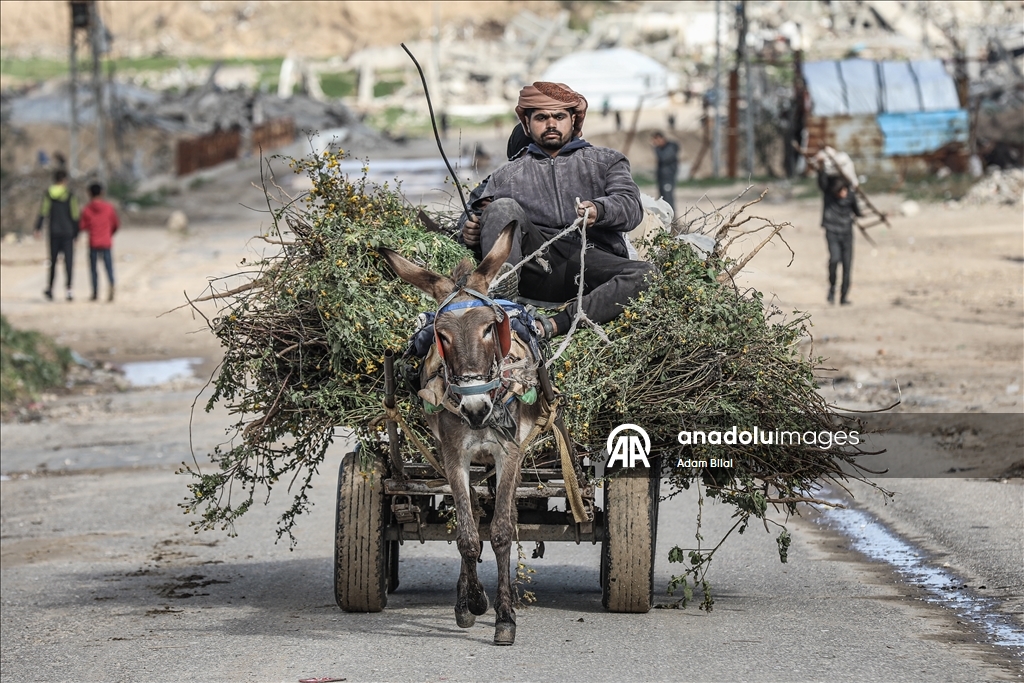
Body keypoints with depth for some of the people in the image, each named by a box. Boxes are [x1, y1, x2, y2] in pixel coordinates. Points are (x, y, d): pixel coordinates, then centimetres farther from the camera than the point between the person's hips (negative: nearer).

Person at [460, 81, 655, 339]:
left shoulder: (605, 161, 22)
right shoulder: (508, 175, 27)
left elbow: (631, 206, 4)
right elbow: (478, 214, 17)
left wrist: (599, 210, -20)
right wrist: (470, 232, -9)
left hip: (592, 257, -1)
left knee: (645, 275, -30)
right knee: (503, 208, -24)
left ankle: (550, 326, -45)